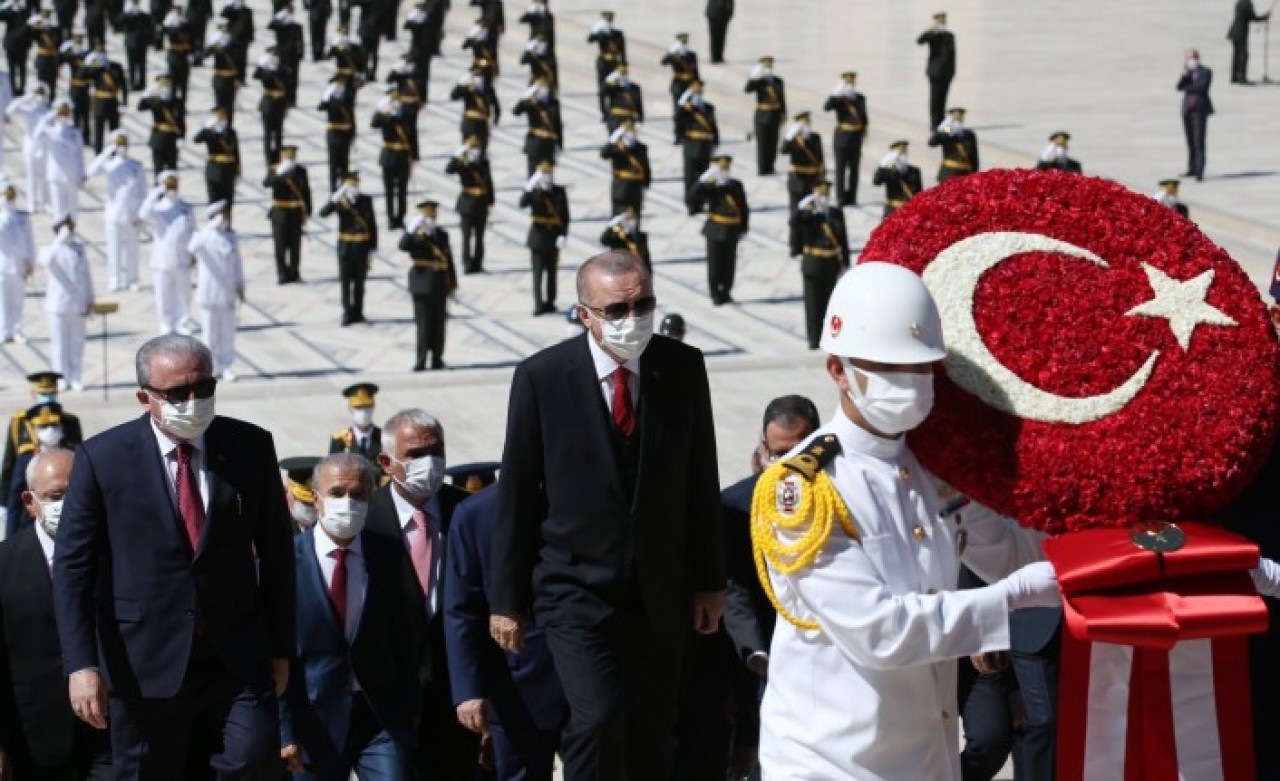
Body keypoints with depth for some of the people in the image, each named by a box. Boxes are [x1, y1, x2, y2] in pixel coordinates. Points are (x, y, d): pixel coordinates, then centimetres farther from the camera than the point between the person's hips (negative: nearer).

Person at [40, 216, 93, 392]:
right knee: (60, 344, 1)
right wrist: (62, 239, -29)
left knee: (77, 343, 6)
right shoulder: (49, 250, -4)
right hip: (59, 306, -3)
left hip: (78, 305, 3)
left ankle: (75, 378, 15)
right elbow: (48, 261, -30)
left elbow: (86, 275, 9)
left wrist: (90, 301, 3)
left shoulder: (79, 248, 7)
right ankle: (62, 379, 10)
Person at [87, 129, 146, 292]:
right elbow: (92, 171, -16)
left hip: (131, 215, 1)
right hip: (113, 214, -1)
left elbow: (143, 191, 6)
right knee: (114, 248, -1)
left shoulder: (136, 166, 5)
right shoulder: (109, 164, 2)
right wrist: (107, 153, -20)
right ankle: (114, 281, 4)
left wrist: (139, 213, -1)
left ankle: (131, 280, 13)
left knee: (131, 247, 5)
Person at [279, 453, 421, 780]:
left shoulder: (388, 555, 3)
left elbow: (403, 640, 5)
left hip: (382, 716, 1)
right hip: (315, 715, -1)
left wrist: (410, 711, 2)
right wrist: (285, 731, -8)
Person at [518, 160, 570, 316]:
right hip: (538, 237, -1)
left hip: (553, 238, 1)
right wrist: (530, 187, -32)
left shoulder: (560, 192, 2)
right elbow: (523, 204, -20)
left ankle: (550, 302, 20)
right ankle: (538, 305, -8)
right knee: (538, 272, -6)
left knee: (551, 271, 11)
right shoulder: (534, 192, -1)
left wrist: (563, 235, -8)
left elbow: (565, 215, 1)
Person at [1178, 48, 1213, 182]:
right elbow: (1179, 86, 3)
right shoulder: (1187, 72, 15)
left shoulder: (1205, 72, 0)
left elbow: (1201, 87, -13)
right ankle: (1192, 168, 19)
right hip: (1187, 109, 6)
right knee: (1190, 141, 10)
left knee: (1199, 141, -11)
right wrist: (1185, 73, -9)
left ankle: (1199, 171, -16)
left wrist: (1187, 88, -2)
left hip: (1200, 109, -6)